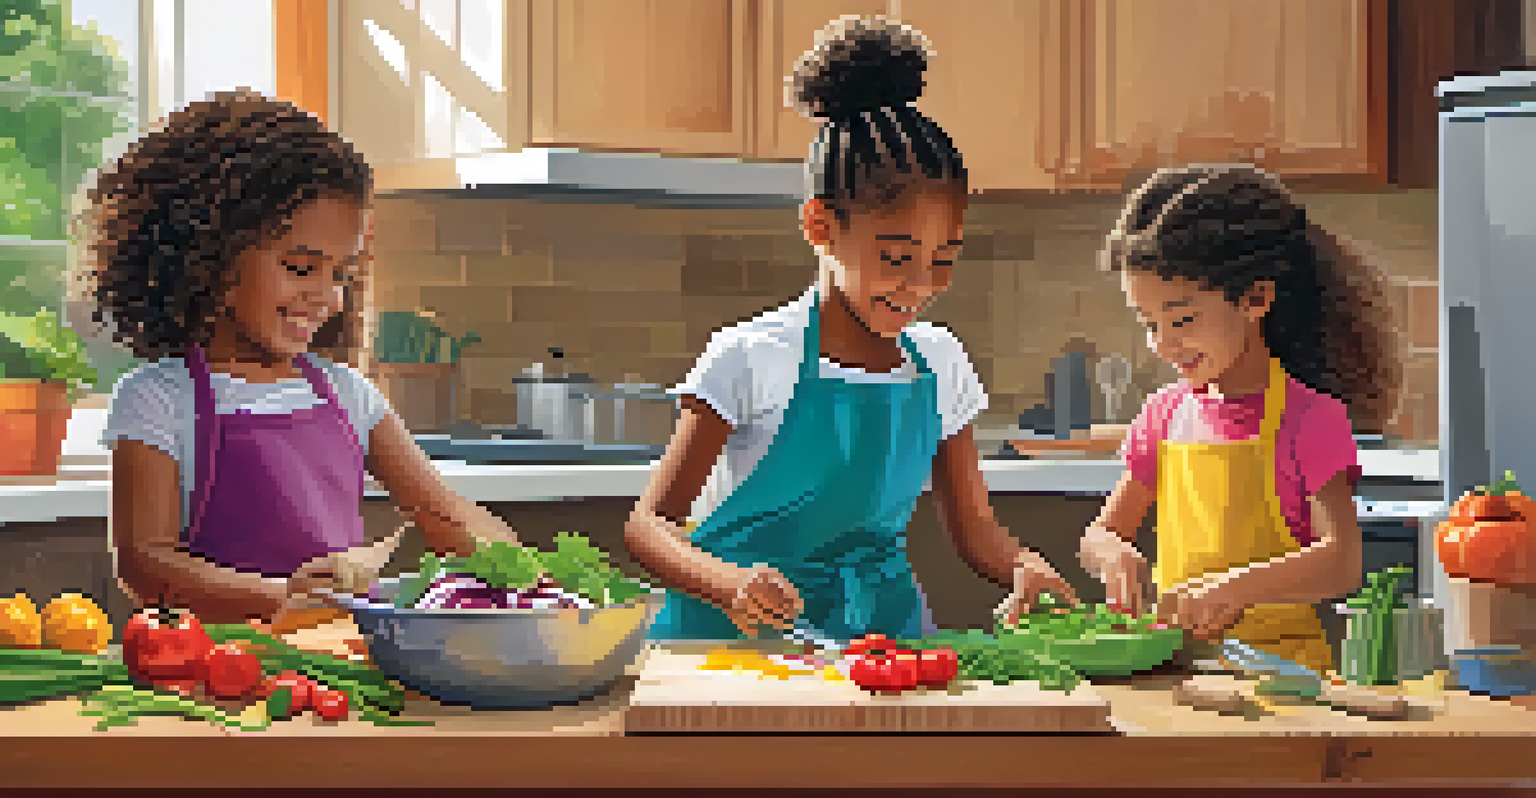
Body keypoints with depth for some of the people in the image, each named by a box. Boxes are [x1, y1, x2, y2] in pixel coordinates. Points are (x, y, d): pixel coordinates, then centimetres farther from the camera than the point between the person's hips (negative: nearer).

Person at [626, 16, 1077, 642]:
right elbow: (650, 524, -10)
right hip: (741, 636, -4)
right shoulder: (754, 359, -9)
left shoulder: (939, 363, 7)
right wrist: (731, 584, -30)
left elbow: (975, 529, 15)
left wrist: (1023, 567, -8)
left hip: (880, 634, 4)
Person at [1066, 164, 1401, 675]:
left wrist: (1236, 586, -31)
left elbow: (1342, 562, -15)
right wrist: (1113, 553, -5)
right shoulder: (1165, 415, 13)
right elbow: (1100, 534, 20)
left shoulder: (1310, 417, -5)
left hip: (1278, 667, -5)